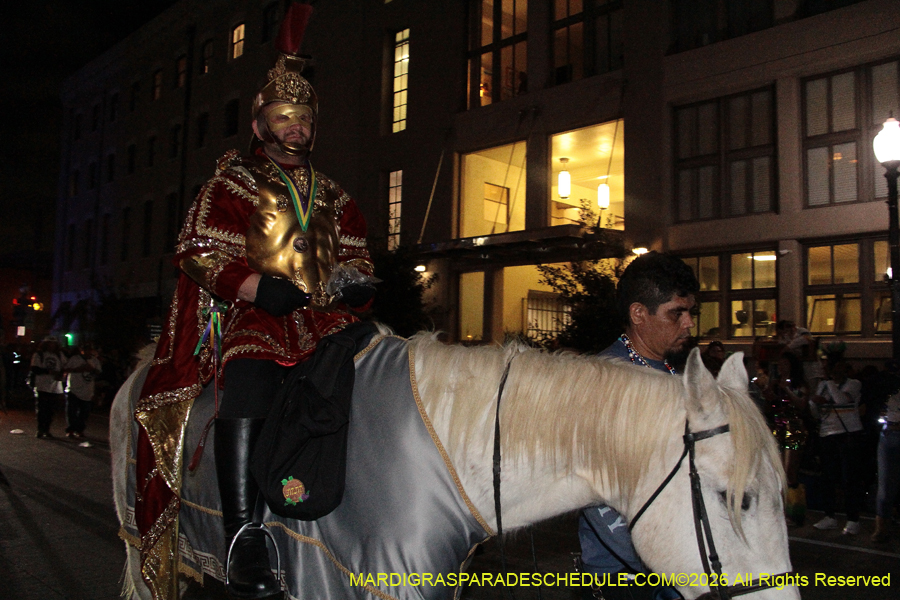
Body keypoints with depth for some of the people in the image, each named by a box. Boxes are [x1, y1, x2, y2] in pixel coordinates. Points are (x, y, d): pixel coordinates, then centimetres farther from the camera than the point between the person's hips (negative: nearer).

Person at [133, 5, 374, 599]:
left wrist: (357, 287, -3)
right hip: (254, 313, -4)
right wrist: (259, 289, -14)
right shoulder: (234, 182, 12)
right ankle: (244, 538, -34)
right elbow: (199, 251, 1)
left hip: (325, 317, 4)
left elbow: (356, 260, 22)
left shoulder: (333, 196, 24)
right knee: (251, 379, -35)